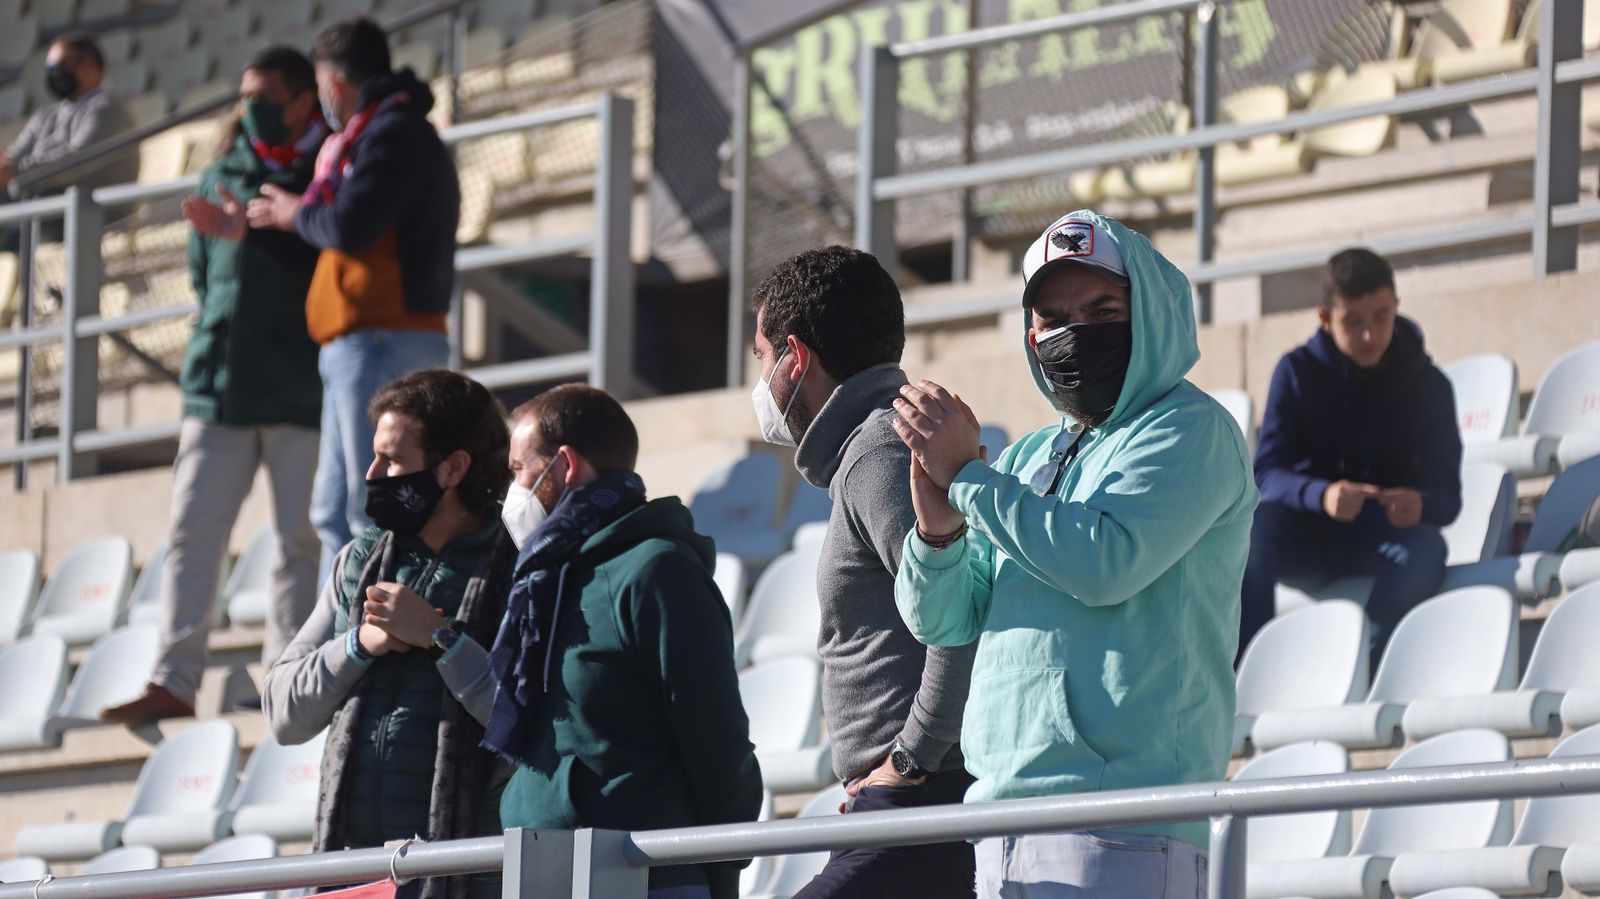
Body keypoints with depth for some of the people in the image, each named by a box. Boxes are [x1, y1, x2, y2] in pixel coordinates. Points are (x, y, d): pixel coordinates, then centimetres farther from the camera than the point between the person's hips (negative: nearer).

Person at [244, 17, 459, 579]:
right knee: (335, 512, 10)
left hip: (381, 343, -10)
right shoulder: (406, 134, 24)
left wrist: (297, 214, 0)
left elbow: (349, 225, -18)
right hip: (360, 345, 10)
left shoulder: (392, 133, -8)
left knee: (375, 514, -13)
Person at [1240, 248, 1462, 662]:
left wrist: (1419, 505, -32)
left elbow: (1447, 496, -5)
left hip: (1384, 534, 0)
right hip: (1307, 535, 0)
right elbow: (1267, 473, -12)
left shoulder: (1427, 383, -1)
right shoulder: (1298, 372, -2)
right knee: (1256, 521, -32)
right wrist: (1322, 495, -35)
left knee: (1426, 548, -34)